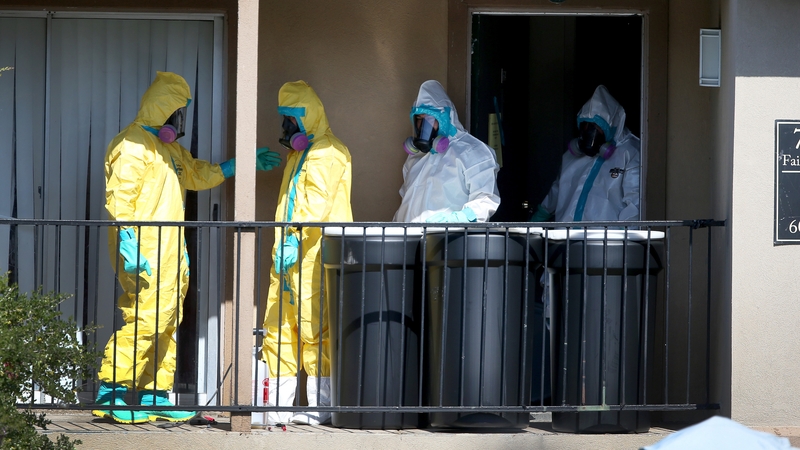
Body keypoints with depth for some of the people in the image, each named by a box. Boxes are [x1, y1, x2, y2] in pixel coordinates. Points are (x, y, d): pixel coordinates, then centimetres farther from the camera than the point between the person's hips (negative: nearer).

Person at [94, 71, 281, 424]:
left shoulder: (170, 148, 23)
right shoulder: (132, 145, -10)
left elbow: (198, 175, 40)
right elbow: (119, 199, -18)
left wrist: (239, 165, 32)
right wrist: (128, 246, -25)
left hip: (170, 253, 10)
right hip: (144, 254, -10)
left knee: (166, 324, 9)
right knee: (145, 319, -16)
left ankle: (155, 395, 14)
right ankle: (109, 392, -13)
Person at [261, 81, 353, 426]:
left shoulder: (327, 153, -7)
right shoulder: (299, 152, 24)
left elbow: (317, 202, -19)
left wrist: (295, 238, -27)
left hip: (314, 257, -10)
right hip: (289, 257, 10)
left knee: (314, 331, -8)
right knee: (279, 331, 6)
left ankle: (321, 407, -3)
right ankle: (278, 407, 9)